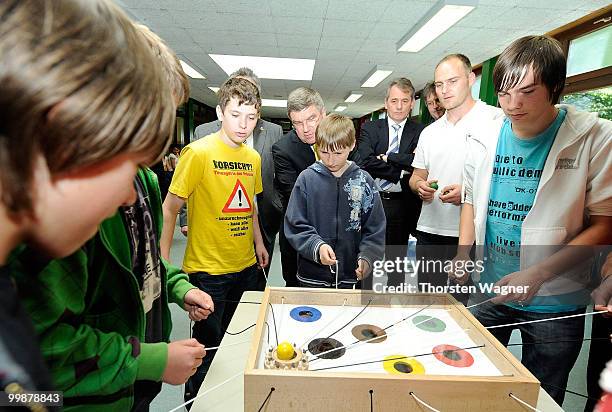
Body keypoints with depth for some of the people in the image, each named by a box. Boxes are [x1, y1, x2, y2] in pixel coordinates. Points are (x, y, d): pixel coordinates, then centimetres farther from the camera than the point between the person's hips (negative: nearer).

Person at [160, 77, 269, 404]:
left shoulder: (253, 157, 6)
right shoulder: (198, 152, -13)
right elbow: (169, 209, -11)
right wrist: (164, 261, -14)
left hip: (246, 266, 6)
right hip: (208, 269, -6)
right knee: (208, 346, 10)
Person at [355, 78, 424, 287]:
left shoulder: (420, 132, 2)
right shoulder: (370, 128, 3)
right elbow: (363, 161, -14)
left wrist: (387, 157, -15)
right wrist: (400, 171, -15)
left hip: (402, 205, 0)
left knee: (396, 258, 13)